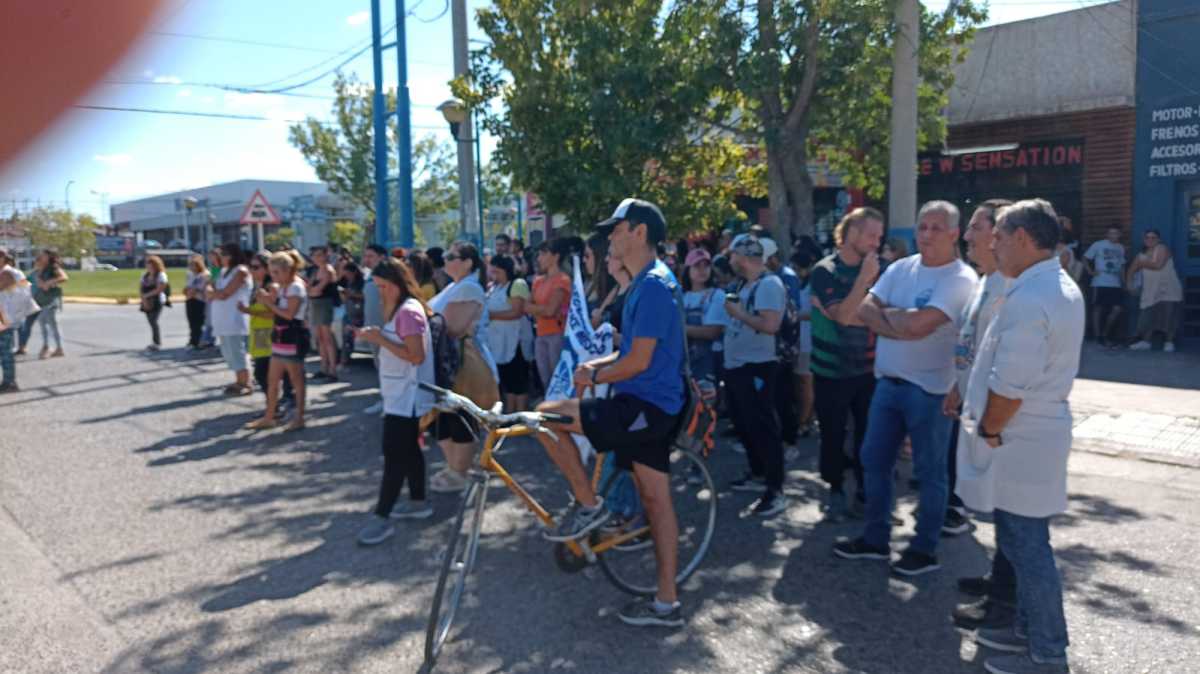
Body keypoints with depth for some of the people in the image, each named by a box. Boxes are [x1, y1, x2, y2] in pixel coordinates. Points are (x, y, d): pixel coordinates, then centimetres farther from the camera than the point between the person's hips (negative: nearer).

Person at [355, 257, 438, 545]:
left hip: (406, 397, -11)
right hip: (402, 395, 11)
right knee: (408, 450, 17)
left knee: (394, 455, -8)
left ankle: (381, 517, -5)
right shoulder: (400, 309, 13)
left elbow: (417, 356, -25)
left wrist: (380, 339, -22)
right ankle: (418, 502, 28)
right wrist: (375, 337, 5)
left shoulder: (409, 311, -18)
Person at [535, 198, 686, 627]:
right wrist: (598, 363, 8)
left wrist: (595, 377, -5)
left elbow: (639, 361, -20)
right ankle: (666, 603, 21)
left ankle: (588, 505, 4)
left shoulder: (653, 285, -16)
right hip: (651, 407, 10)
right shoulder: (648, 282, 16)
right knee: (655, 498, 12)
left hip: (643, 406, -10)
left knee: (546, 415, -11)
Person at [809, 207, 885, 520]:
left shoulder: (876, 270, 4)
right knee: (833, 434, 6)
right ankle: (836, 490, 23)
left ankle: (865, 488, 24)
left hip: (868, 369, 3)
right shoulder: (824, 271, -9)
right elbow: (844, 315, -20)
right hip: (831, 371, -3)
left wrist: (829, 309, -16)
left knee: (868, 432, 8)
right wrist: (864, 278, -21)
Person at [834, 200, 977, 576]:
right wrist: (903, 324, -16)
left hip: (929, 389, -7)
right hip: (887, 382, 7)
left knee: (929, 471, 6)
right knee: (874, 461, 14)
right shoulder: (900, 268, 8)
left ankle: (925, 549, 21)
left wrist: (886, 313, -7)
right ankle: (875, 539, 28)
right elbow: (864, 310, -1)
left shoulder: (960, 278, -13)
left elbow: (919, 324, -25)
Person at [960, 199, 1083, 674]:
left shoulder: (1028, 299, -23)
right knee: (1027, 543, 19)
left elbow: (1009, 385, -26)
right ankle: (1030, 630, 33)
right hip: (1038, 431, 10)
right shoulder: (1062, 288, 12)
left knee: (1025, 546, 1)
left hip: (1019, 442, -10)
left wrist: (988, 431, -11)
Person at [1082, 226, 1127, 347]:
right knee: (1098, 309, -1)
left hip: (1115, 284, 5)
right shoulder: (1098, 245, -1)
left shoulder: (1121, 248, 14)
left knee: (1117, 309, -2)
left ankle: (1105, 334, 14)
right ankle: (1098, 336, 5)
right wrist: (1090, 271, -10)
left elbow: (1122, 265, 20)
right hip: (1100, 283, -5)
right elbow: (1085, 258, 0)